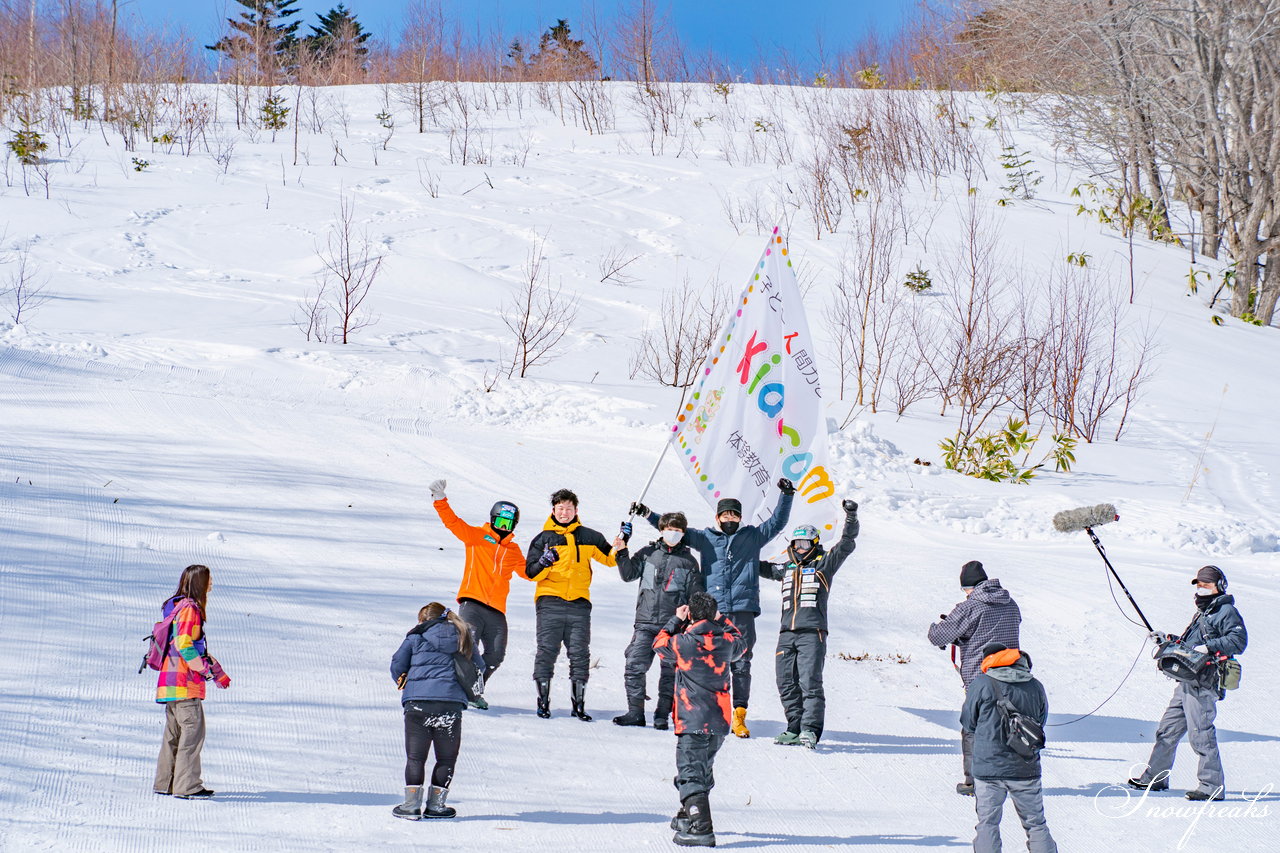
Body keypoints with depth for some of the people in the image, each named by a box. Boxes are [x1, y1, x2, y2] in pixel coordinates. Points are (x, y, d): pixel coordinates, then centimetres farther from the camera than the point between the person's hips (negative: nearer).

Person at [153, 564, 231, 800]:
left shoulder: (180, 606, 18)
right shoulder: (189, 608, -13)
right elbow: (183, 644, -21)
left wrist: (218, 671, 22)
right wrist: (206, 670, -17)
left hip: (171, 681, 10)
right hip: (184, 683, -10)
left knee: (175, 731, 15)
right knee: (193, 730, -9)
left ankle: (166, 782, 21)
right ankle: (187, 785, -9)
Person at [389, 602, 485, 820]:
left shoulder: (416, 637, 9)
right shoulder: (462, 637, 15)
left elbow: (397, 666, 9)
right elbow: (479, 667, 21)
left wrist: (404, 682, 29)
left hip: (417, 703, -1)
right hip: (451, 703, 1)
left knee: (415, 756, 6)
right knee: (446, 758, 12)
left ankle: (411, 804, 2)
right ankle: (435, 805, 9)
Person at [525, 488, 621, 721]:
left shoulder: (589, 537, 14)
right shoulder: (544, 539, 10)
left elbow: (610, 559, 20)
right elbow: (531, 572, 5)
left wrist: (620, 546, 0)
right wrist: (543, 564, -16)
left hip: (579, 604, 1)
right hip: (550, 602, -1)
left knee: (580, 654, 0)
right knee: (547, 650, -5)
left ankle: (579, 704, 5)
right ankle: (543, 700, -1)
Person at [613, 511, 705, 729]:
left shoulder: (689, 561, 8)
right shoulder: (648, 553, 10)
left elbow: (695, 596, 9)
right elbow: (629, 575, 9)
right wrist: (622, 553, -3)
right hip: (645, 621, 1)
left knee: (670, 670, 1)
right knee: (634, 666, -5)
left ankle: (662, 715, 8)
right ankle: (635, 712, 3)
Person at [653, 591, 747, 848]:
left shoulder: (683, 643, -13)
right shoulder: (726, 642, 0)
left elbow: (660, 644, 9)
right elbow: (740, 644, 24)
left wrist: (677, 620, 19)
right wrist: (721, 620, 29)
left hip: (693, 721, -6)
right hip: (720, 721, 6)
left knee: (691, 773, -8)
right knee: (702, 769, 24)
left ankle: (701, 828, -22)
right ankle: (689, 816, 43)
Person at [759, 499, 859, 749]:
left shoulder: (824, 564, 9)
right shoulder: (787, 568, 22)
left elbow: (847, 544, 0)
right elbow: (764, 569, 38)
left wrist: (851, 518, -12)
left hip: (812, 633, -6)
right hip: (787, 634, 6)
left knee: (810, 681, -14)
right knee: (787, 683, 3)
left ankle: (810, 730, -16)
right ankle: (795, 728, 10)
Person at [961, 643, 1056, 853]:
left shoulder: (981, 684, -6)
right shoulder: (1036, 687, 3)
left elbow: (968, 723, 2)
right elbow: (1040, 723, 13)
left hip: (988, 767, -3)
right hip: (1027, 769, 3)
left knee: (987, 823, 6)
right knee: (1036, 824, 12)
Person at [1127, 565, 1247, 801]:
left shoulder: (1227, 611, -6)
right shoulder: (1203, 613, 24)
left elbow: (1239, 640, -19)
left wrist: (1209, 647, -24)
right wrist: (1170, 640, 15)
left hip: (1202, 685, -10)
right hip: (1187, 682, 10)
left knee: (1201, 735, -11)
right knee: (1168, 730, 14)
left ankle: (1212, 786, -7)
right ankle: (1155, 777, 23)